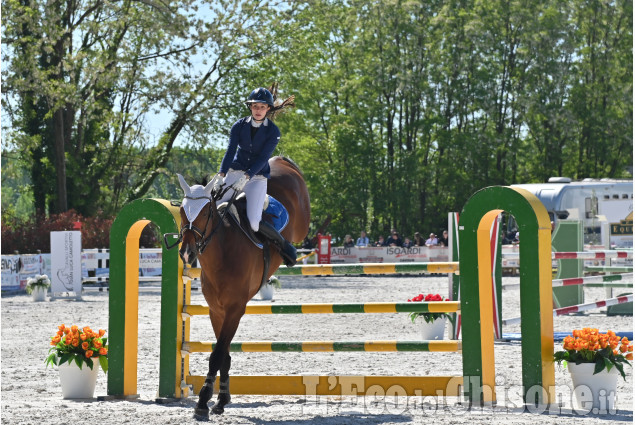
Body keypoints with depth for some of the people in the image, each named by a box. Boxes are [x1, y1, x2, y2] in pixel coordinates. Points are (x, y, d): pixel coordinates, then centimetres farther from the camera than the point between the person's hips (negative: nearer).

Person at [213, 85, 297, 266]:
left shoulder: (273, 132, -7)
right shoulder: (239, 126, 0)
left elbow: (263, 158, -16)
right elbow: (230, 151, -8)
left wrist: (246, 177, -30)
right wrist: (221, 175, -23)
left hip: (257, 177, -3)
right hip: (235, 172, 3)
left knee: (254, 223, -19)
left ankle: (284, 245, 4)